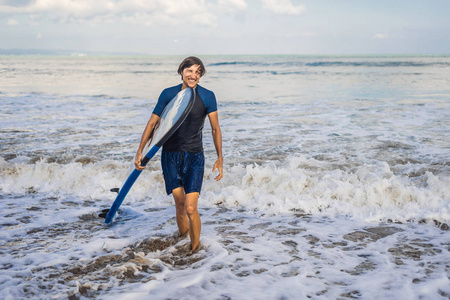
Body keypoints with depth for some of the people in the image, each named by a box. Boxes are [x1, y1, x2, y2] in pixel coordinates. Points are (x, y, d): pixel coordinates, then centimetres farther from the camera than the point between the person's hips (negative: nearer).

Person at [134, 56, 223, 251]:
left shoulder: (207, 96, -4)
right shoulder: (168, 94, -1)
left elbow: (215, 129, 3)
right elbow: (152, 123, 5)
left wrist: (220, 158, 1)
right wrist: (140, 151, 0)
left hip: (194, 157, -1)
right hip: (171, 155, 2)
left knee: (191, 208, -11)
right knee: (180, 206, 4)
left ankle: (195, 248, 9)